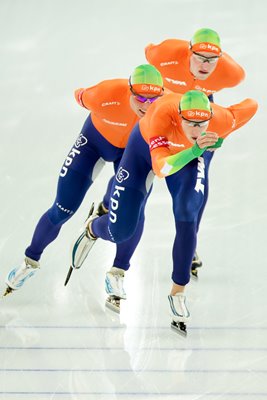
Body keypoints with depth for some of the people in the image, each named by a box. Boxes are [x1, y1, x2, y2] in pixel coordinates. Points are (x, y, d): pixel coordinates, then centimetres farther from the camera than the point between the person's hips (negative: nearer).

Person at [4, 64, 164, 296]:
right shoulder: (107, 95, -39)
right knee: (63, 209, 1)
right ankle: (30, 262, 25)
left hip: (133, 148, 1)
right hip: (96, 139, -1)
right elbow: (81, 96, -14)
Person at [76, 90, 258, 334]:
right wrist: (194, 151, -68)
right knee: (119, 231, 2)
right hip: (146, 147, -2)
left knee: (188, 218, -26)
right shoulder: (162, 114, -45)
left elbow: (252, 106, -14)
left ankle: (178, 292, -9)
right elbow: (161, 169, -53)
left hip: (192, 153, 2)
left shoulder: (221, 120, -37)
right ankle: (93, 228, 43)